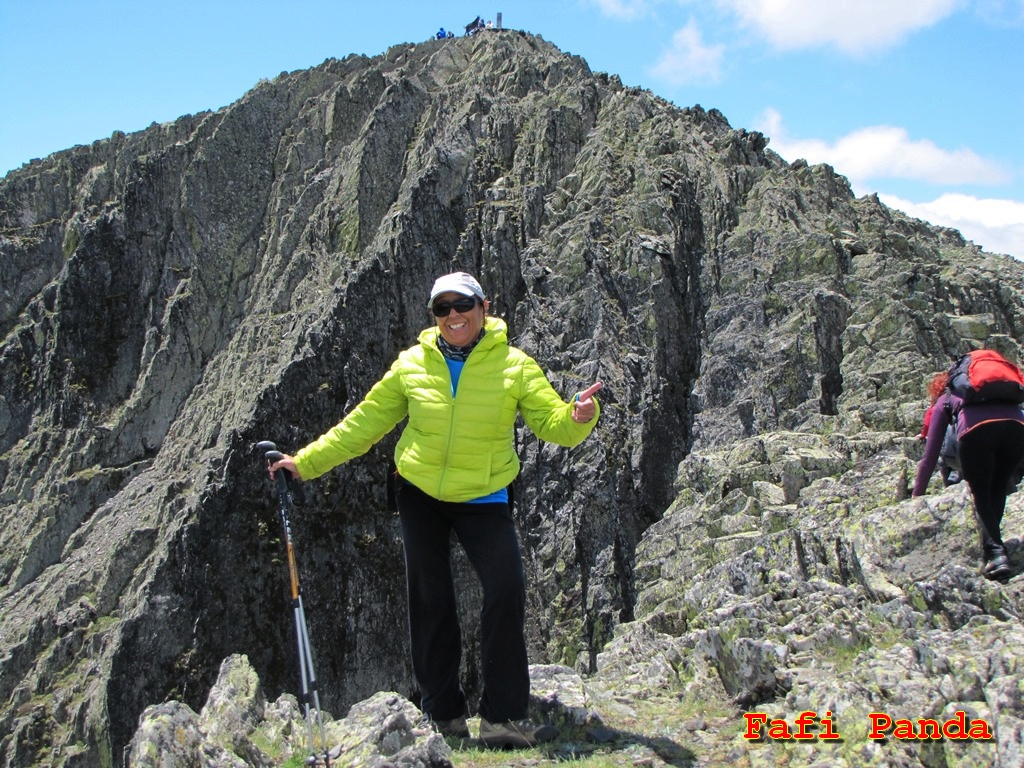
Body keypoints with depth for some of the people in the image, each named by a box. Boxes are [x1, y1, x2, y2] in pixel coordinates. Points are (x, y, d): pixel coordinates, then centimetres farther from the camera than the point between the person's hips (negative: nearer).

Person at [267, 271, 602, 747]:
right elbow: (363, 424, 3)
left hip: (483, 498, -1)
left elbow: (552, 422, -13)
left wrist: (578, 417, -37)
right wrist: (306, 462, 2)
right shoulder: (412, 365, -3)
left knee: (506, 589, -16)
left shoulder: (514, 366, -7)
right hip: (419, 493, 2)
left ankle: (503, 716, -7)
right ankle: (443, 715, 19)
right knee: (430, 600, 5)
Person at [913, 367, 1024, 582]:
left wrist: (918, 492, 39)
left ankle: (995, 553, -10)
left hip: (976, 429, -3)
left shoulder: (946, 399, 34)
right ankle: (991, 547, 17)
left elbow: (931, 453, 31)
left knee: (981, 496, 8)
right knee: (998, 491, 21)